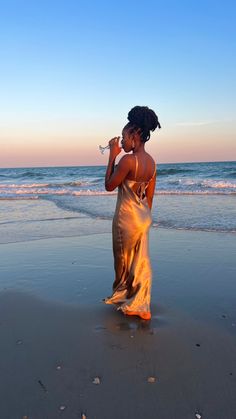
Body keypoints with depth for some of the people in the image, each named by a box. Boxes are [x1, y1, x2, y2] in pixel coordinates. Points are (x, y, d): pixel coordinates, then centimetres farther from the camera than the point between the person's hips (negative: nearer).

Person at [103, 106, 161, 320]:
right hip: (144, 216, 8)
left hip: (127, 216, -8)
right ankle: (140, 304, 25)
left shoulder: (128, 160, -21)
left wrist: (112, 156, -9)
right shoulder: (151, 162, 4)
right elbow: (150, 196, 10)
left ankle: (123, 295, 32)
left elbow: (109, 185, -11)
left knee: (125, 259, 12)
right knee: (141, 261, 14)